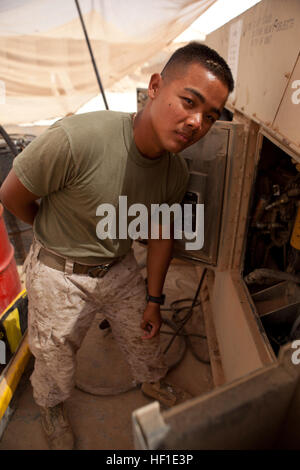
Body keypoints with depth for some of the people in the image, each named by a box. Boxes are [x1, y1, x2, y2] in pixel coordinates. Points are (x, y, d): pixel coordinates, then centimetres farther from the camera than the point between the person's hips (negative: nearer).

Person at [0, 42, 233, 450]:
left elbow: (160, 234, 0)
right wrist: (55, 232, 0)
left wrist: (154, 300, 6)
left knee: (143, 334, 24)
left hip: (120, 268, 4)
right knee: (55, 354, 19)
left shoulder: (176, 173, -15)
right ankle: (52, 406, 56)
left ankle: (153, 381, 60)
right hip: (58, 273, -3)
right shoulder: (74, 139, -35)